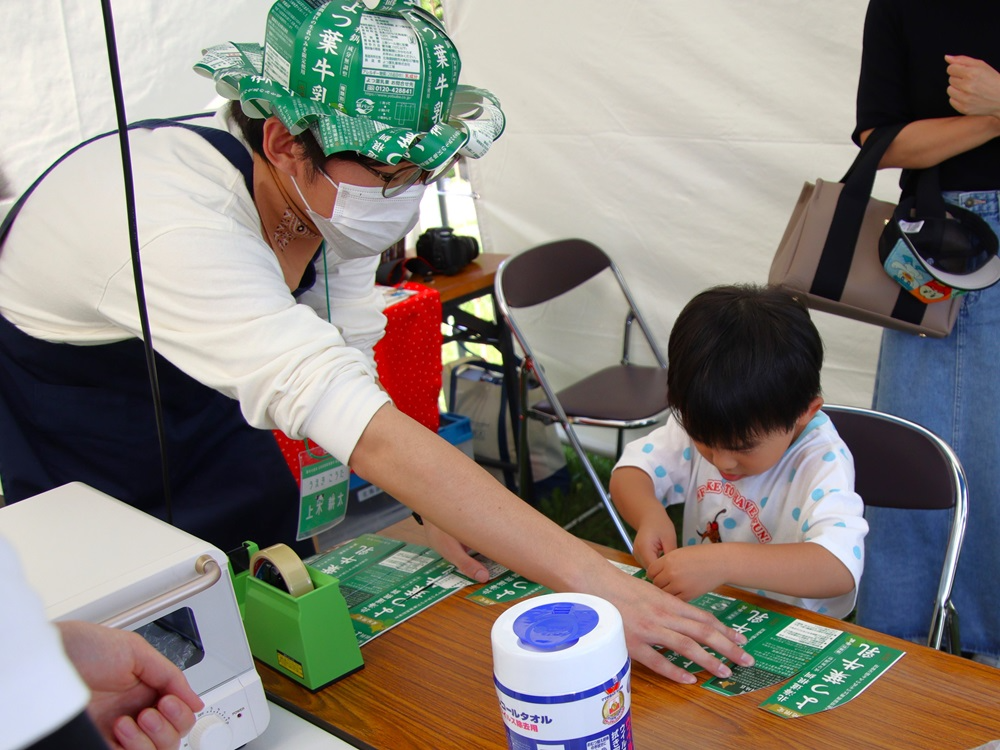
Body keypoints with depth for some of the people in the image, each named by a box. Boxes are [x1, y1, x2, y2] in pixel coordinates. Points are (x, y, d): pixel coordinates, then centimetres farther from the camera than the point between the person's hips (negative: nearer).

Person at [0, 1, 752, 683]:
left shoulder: (332, 191, -20)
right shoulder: (177, 225, -43)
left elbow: (346, 372, -7)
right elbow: (368, 429, -50)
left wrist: (432, 504, -18)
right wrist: (590, 581, -50)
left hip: (194, 404, 6)